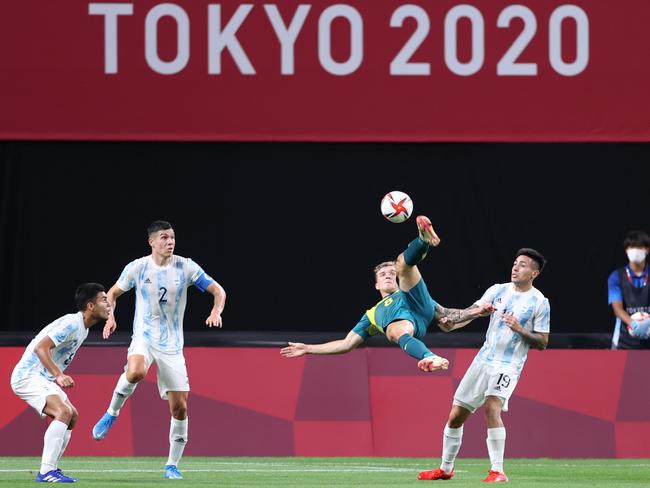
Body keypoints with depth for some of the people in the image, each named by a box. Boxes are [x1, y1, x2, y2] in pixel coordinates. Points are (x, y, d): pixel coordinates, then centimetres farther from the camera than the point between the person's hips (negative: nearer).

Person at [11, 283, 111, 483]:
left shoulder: (82, 328, 13)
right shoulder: (72, 324, -20)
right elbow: (41, 347, -29)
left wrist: (60, 377, 21)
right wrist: (58, 375, -37)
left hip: (43, 378, 11)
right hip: (28, 376, -11)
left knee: (72, 416, 14)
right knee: (64, 412, -25)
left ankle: (50, 469, 15)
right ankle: (46, 472, -28)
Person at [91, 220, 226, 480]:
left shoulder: (185, 267, -4)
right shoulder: (137, 268, -3)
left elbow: (217, 290, 0)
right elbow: (113, 293, 11)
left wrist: (216, 312, -21)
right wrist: (110, 317, -7)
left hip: (172, 344, 1)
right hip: (144, 337, -1)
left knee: (179, 407, -1)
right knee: (135, 372, -37)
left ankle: (173, 464, 14)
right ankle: (111, 414, -10)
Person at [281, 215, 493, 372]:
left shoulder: (408, 292, 42)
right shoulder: (373, 314, 42)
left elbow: (447, 316, 33)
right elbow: (346, 344, 36)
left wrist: (473, 312, 17)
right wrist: (307, 349, 34)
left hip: (419, 305, 0)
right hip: (398, 322, 0)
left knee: (404, 262, -13)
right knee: (398, 332, -40)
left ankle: (425, 238, -47)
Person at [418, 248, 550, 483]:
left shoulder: (540, 303, -3)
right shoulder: (498, 291, 9)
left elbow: (542, 342, -3)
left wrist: (520, 330, -18)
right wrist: (452, 323, -19)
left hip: (509, 365, -5)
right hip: (483, 359, 5)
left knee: (492, 407, -30)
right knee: (456, 416, 7)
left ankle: (498, 471, -25)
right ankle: (445, 469, 27)